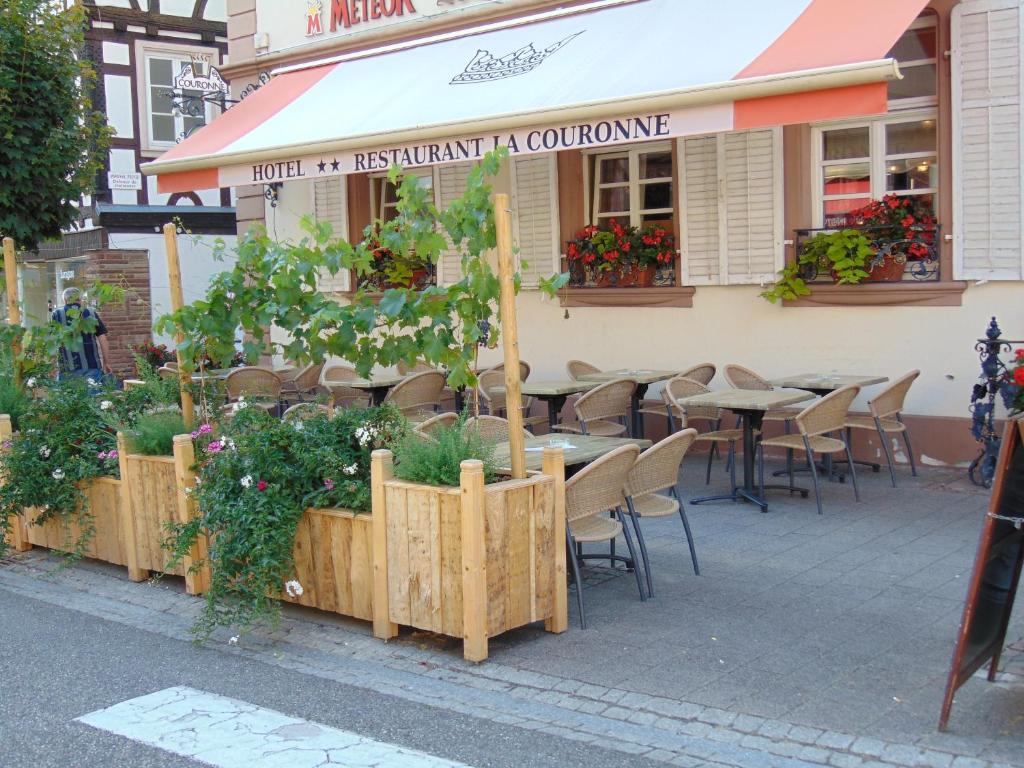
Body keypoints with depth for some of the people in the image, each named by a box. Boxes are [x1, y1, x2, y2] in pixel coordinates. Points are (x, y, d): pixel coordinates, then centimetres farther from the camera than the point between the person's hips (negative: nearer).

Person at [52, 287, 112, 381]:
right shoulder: (91, 314, 6)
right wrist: (106, 363, 9)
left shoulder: (57, 315, 5)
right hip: (92, 367, 0)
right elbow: (103, 340, 2)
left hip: (68, 370, 0)